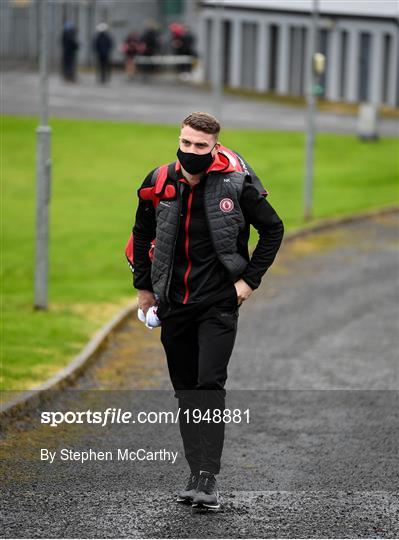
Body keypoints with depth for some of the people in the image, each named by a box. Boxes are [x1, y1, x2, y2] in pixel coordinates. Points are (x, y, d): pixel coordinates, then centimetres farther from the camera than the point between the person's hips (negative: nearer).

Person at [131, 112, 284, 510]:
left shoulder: (235, 184, -10)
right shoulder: (159, 185, 0)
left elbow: (273, 229, 2)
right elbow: (142, 235, 17)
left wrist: (250, 279, -3)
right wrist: (143, 286, 17)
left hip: (218, 302, -4)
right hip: (173, 304, 4)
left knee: (209, 387, -14)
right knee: (186, 392, 9)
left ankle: (208, 479, -16)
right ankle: (197, 473, 17)